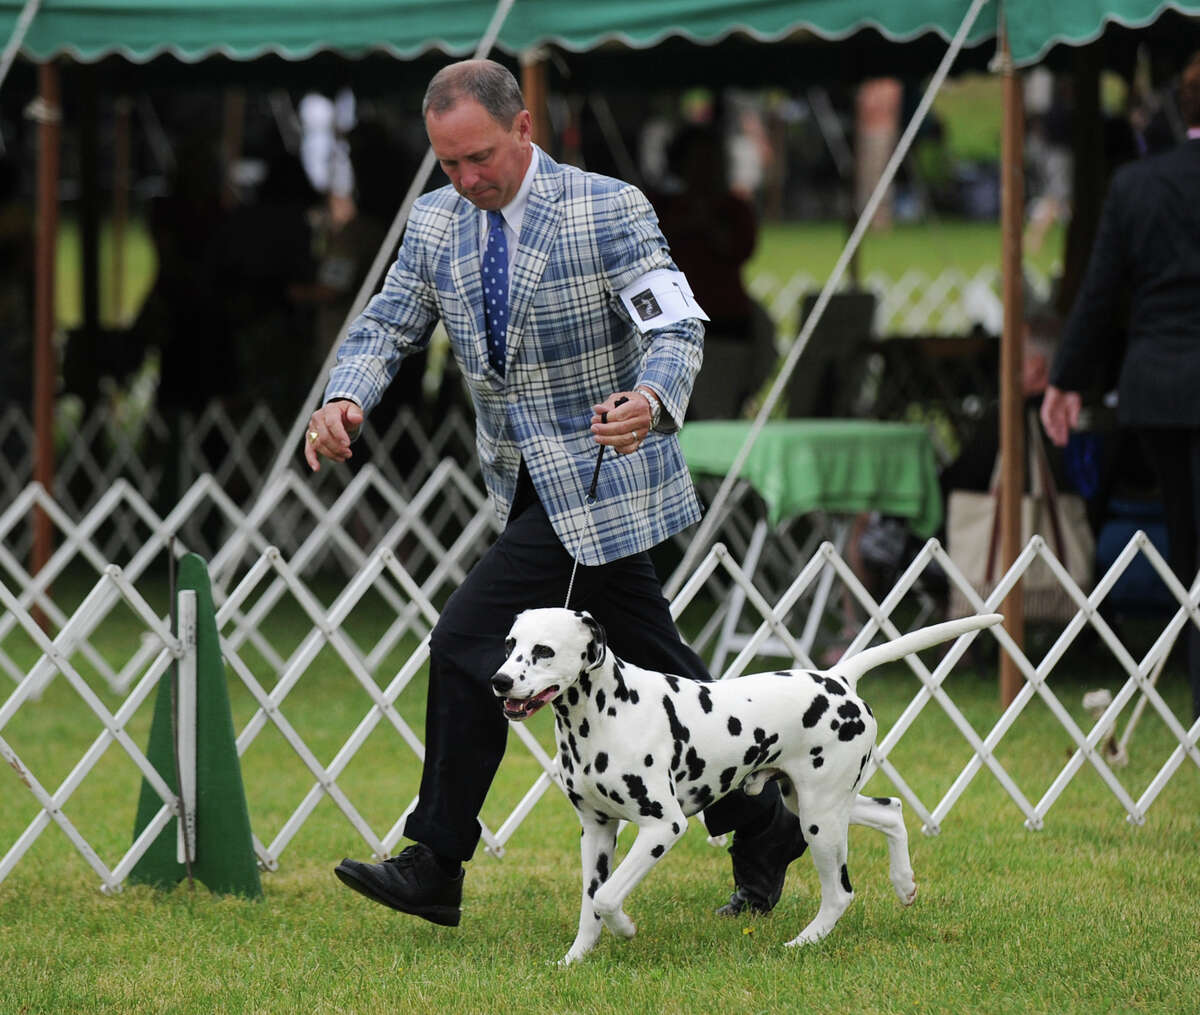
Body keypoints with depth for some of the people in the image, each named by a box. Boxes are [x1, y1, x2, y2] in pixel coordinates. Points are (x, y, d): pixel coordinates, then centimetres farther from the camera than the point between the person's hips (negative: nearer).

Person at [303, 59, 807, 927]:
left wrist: (651, 401, -41)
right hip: (530, 486, 7)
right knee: (653, 667, 14)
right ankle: (763, 830, 25)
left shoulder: (610, 210, -13)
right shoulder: (436, 221, 6)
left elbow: (677, 326, -19)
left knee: (467, 641, -15)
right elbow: (389, 325, 4)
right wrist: (345, 400, -17)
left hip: (600, 477, -7)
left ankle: (436, 866, -10)